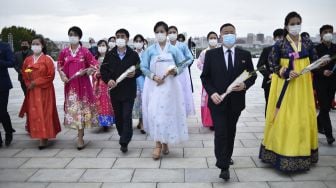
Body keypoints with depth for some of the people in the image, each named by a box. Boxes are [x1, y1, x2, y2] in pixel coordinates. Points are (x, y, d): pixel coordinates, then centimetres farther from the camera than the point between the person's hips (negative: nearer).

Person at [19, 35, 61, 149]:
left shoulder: (47, 59, -5)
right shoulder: (27, 60, 9)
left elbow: (51, 76, -10)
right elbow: (24, 74, 14)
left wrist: (36, 82, -13)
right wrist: (29, 84, -4)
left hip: (45, 91, -4)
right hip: (32, 92, 5)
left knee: (44, 113, -4)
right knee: (33, 113, 5)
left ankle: (44, 138, -1)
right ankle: (38, 135, 18)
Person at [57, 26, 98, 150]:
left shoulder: (85, 51, -5)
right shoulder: (64, 52, 5)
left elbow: (94, 65, -3)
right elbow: (59, 66, 15)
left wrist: (85, 72, -18)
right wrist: (62, 75, -2)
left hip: (83, 83, -3)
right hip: (70, 84, 3)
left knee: (82, 107, -2)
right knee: (72, 108, 7)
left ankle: (80, 138, 4)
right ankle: (80, 132, 24)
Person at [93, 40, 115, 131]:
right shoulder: (95, 59, 12)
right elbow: (93, 72, 12)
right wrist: (96, 74, -9)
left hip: (108, 83, -3)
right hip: (98, 84, 3)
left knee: (108, 103, -5)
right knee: (99, 103, 0)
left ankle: (108, 122, 3)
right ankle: (102, 122, 8)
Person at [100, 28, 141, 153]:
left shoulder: (133, 55, 1)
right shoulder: (110, 55, 5)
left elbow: (140, 69, 3)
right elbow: (103, 69, 4)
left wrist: (135, 74, -19)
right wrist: (108, 80, -12)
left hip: (129, 91, -3)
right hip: (115, 90, 3)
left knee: (127, 116, -6)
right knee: (118, 116, 12)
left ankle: (124, 142, 0)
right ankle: (124, 136, 30)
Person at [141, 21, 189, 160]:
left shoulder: (174, 49, 2)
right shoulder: (150, 50, 2)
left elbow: (182, 65, 6)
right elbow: (144, 67, 1)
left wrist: (176, 71, -15)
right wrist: (153, 76, -14)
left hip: (170, 85, 0)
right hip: (154, 85, 0)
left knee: (169, 112, 3)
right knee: (155, 112, -7)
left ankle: (165, 142, 20)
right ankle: (158, 143, 2)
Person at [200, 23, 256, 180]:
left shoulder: (245, 55, 5)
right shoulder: (211, 54, 0)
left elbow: (252, 75, 8)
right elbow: (205, 76, 1)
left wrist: (245, 85, -13)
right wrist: (212, 93, -13)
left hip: (236, 101, 3)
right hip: (218, 101, -2)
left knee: (231, 132, 17)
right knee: (220, 133, -7)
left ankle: (227, 156, 37)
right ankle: (224, 166, 0)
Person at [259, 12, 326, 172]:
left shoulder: (308, 43, 5)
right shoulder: (279, 45, -4)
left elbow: (314, 62, 10)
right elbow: (272, 65, -6)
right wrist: (286, 73, -17)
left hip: (303, 85, 4)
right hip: (285, 85, -3)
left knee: (303, 117, 7)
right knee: (283, 117, -3)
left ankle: (301, 153, 19)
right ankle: (282, 152, 7)